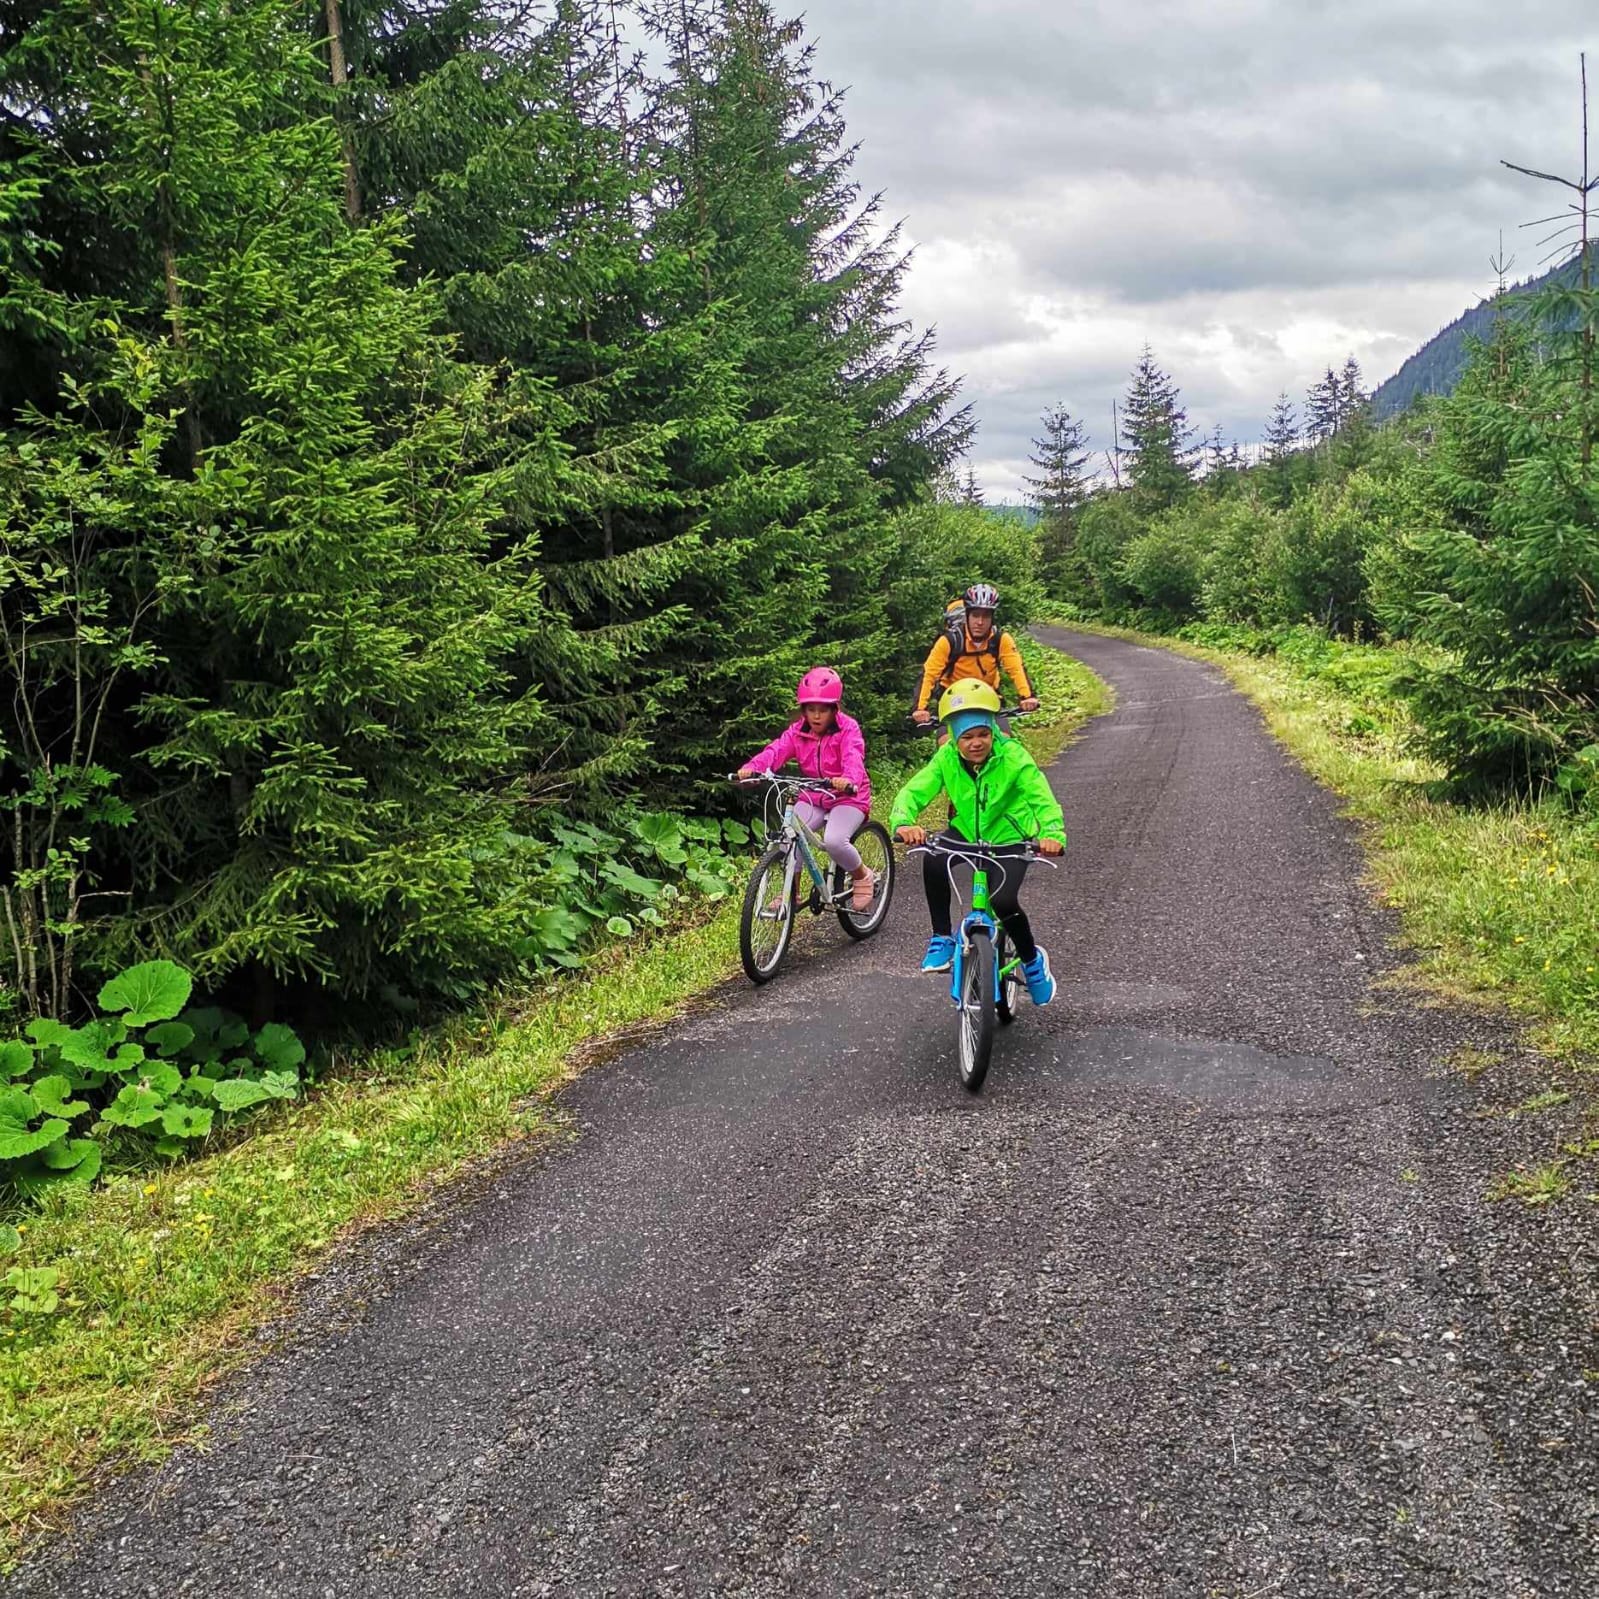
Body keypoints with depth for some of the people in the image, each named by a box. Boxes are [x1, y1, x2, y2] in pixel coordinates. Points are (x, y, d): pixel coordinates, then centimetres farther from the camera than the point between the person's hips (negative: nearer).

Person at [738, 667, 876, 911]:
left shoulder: (848, 729, -14)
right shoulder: (798, 732, -2)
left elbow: (853, 758, -32)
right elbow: (776, 751, -18)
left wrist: (848, 779, -56)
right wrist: (751, 767, -39)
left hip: (848, 796, -5)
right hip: (813, 797, 5)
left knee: (834, 841, -28)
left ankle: (862, 877, 2)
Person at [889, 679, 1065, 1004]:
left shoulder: (1012, 757, -23)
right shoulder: (947, 758, -15)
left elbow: (1042, 798, -31)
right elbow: (914, 791, -22)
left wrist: (1053, 834, -51)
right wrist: (903, 822, -45)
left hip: (1009, 839, -3)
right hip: (966, 832, 3)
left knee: (1003, 901, -25)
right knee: (933, 860, -30)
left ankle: (1033, 960, 7)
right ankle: (942, 938, -10)